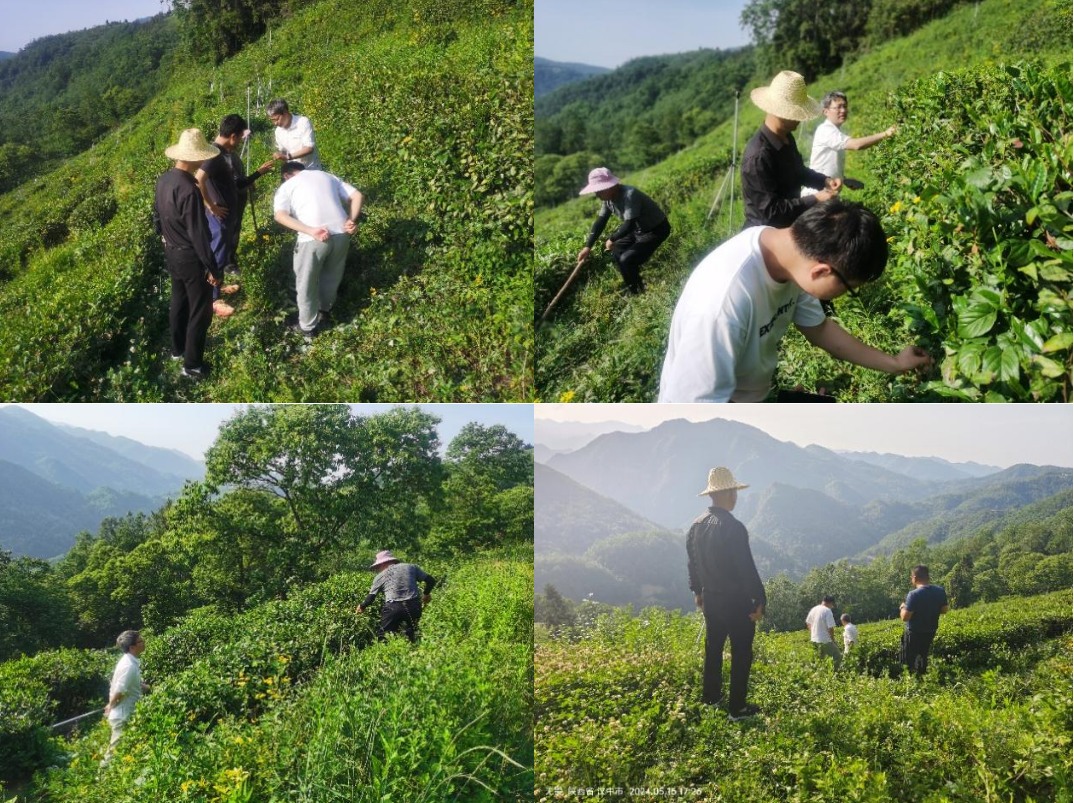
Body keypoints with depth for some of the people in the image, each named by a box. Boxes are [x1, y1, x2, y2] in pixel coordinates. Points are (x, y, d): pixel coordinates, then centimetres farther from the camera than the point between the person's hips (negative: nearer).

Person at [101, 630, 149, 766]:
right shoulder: (130, 666, -25)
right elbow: (119, 691, -24)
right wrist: (111, 706, -8)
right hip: (123, 716, -10)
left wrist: (151, 688, 6)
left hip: (126, 714, 10)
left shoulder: (131, 661, 5)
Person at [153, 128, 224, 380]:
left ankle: (178, 348, 43)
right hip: (191, 258, -9)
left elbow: (157, 217, 12)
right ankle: (192, 365, 15)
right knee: (200, 311, 6)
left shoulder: (163, 180, -3)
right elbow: (199, 235, -27)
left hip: (171, 253, 9)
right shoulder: (189, 190, -31)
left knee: (179, 302, 25)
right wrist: (213, 269, -19)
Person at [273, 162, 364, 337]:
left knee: (306, 284, 18)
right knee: (331, 277, 29)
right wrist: (352, 221, 2)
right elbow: (357, 195, 14)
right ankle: (324, 311, 50)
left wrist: (311, 231, -15)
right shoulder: (328, 176, 24)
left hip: (313, 239, -4)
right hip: (341, 233, 4)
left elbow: (280, 216, -8)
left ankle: (307, 326, 31)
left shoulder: (286, 186, 13)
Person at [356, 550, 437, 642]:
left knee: (383, 637, 6)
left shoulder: (380, 577, 9)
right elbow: (431, 581, 13)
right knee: (410, 635, 19)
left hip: (393, 608, -3)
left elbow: (371, 598, 10)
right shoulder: (410, 567, 15)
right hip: (414, 607, 3)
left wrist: (362, 607, 30)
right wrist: (426, 595, 31)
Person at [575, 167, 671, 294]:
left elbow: (629, 225, -37)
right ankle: (634, 290, 19)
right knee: (616, 251, 7)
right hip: (639, 229, 9)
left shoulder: (629, 195, -33)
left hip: (656, 230, -9)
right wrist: (587, 247, -7)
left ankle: (637, 292, 1)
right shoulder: (608, 198, -6)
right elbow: (600, 222, -1)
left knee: (627, 259, -19)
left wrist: (612, 239, -22)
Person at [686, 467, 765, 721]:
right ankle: (737, 707, 9)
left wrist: (697, 591, 24)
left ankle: (711, 696, 33)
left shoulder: (696, 526, 0)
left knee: (714, 647, 21)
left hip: (710, 598, 7)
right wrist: (760, 600, -13)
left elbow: (692, 562, 12)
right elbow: (747, 568, -22)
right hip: (736, 601, -7)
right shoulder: (733, 528, -23)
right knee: (741, 653, 4)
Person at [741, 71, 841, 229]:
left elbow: (798, 172, 17)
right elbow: (770, 209, -27)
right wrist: (815, 199, -23)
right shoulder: (758, 156, -29)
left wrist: (825, 181, -1)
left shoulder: (786, 138, -1)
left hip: (788, 227, 9)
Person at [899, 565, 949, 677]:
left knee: (909, 660, 9)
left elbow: (905, 617, -24)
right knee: (923, 656, 25)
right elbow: (944, 610, 5)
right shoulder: (940, 591, -9)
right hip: (931, 631, 6)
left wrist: (903, 607, -5)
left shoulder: (914, 595, -28)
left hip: (914, 633, -6)